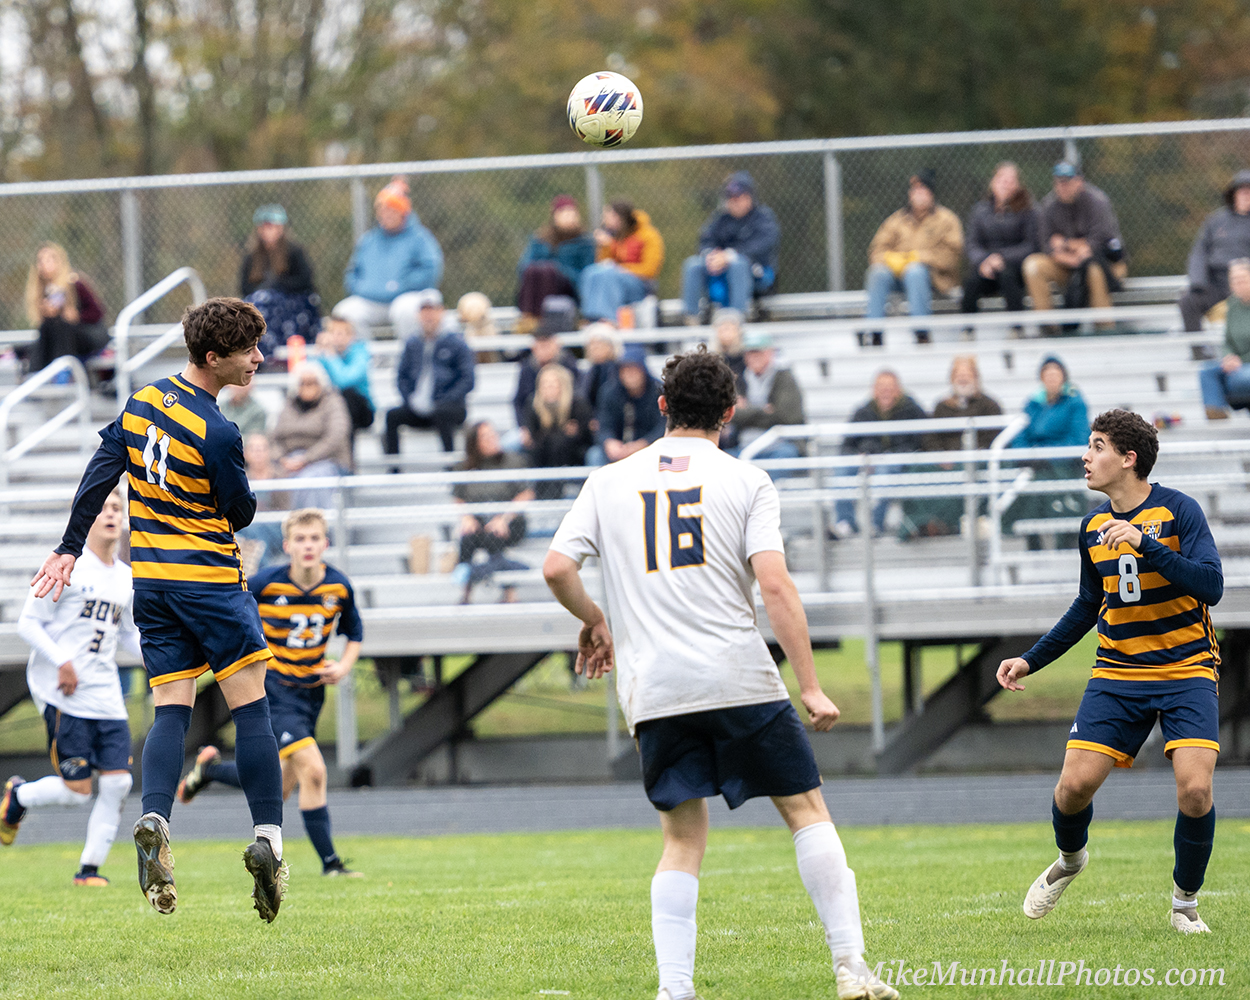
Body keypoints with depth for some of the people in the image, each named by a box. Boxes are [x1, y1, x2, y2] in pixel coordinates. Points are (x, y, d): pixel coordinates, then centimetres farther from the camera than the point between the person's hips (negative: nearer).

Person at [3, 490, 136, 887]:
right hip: (63, 694, -6)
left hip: (106, 697, 6)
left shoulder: (126, 578, 13)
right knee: (77, 790, -9)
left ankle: (90, 868, 7)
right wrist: (62, 661, -19)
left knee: (118, 782, -5)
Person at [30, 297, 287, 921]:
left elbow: (99, 475, 8)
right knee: (251, 710, 0)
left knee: (171, 711, 4)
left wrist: (69, 549, 13)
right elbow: (242, 514, -7)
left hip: (150, 579, 6)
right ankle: (268, 840, -3)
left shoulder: (142, 402, 5)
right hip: (209, 578, -6)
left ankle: (154, 820, -17)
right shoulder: (218, 433, -17)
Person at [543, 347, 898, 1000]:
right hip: (739, 678, -2)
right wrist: (811, 687, -6)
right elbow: (775, 585, -8)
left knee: (683, 838, 11)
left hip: (653, 692, 2)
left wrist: (595, 623, 23)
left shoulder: (609, 482, 10)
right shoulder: (747, 482, 2)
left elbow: (557, 568, 3)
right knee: (807, 811, 8)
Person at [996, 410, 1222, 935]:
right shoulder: (1093, 526, 7)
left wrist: (1145, 544, -29)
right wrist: (1030, 660, 15)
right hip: (1117, 674, 4)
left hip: (1186, 672, -4)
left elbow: (1211, 586, -21)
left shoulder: (1178, 510, -10)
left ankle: (1185, 901, 5)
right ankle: (1070, 860, 26)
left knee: (1195, 791, -19)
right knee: (1075, 785, -8)